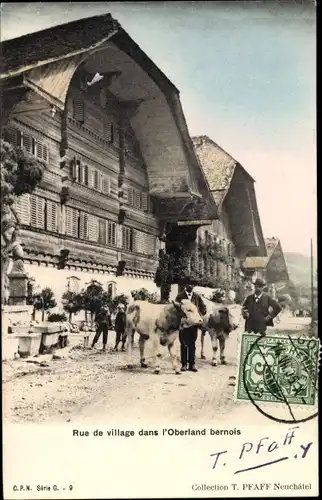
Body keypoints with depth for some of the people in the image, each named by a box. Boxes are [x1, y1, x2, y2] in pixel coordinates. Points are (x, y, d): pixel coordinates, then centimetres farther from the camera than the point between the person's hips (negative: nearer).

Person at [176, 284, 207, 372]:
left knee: (192, 344, 8)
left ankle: (192, 364, 14)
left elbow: (203, 307, 11)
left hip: (194, 324, 2)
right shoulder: (180, 297, -3)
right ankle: (184, 364, 12)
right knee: (183, 344, 5)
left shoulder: (197, 297, 3)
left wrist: (201, 315, -3)